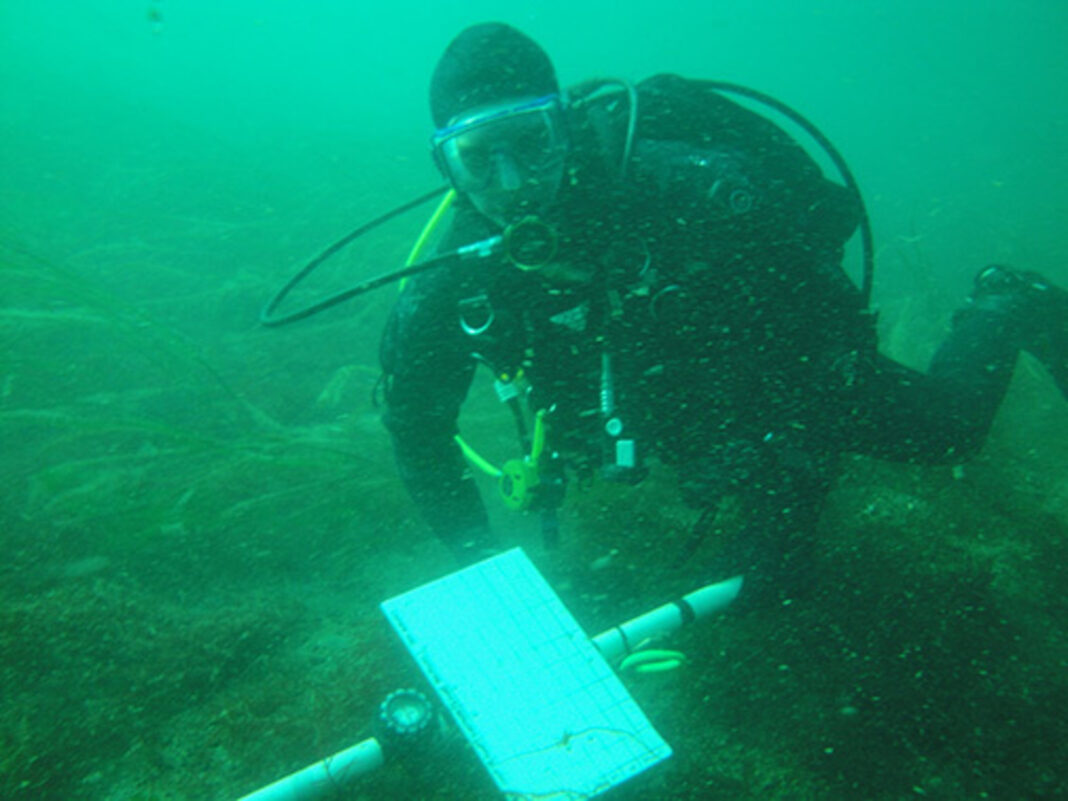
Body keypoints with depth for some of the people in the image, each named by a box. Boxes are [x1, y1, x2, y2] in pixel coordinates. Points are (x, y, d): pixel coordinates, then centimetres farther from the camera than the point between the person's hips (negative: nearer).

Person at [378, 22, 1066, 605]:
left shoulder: (679, 190, -40)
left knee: (949, 425, 14)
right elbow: (416, 428, -12)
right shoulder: (454, 283, -26)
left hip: (792, 375, -4)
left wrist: (787, 516, -30)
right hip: (693, 419, 4)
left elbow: (824, 315, -30)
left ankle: (1007, 309, 47)